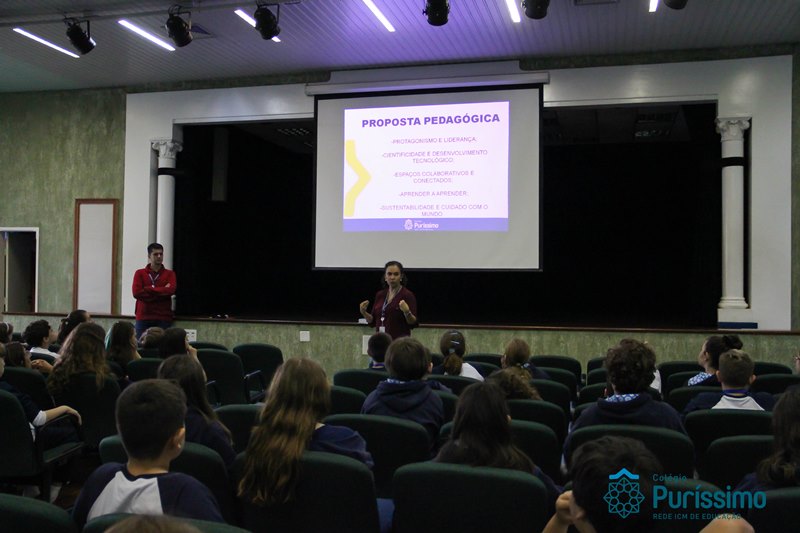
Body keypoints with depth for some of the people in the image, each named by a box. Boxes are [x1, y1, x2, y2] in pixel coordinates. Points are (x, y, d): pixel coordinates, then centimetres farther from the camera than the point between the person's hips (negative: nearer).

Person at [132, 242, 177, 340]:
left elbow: (171, 290, -9)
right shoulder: (140, 273, 10)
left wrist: (148, 289, -8)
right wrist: (162, 291, -7)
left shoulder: (169, 274, 10)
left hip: (163, 319, -1)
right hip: (143, 318, 1)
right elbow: (136, 292, -5)